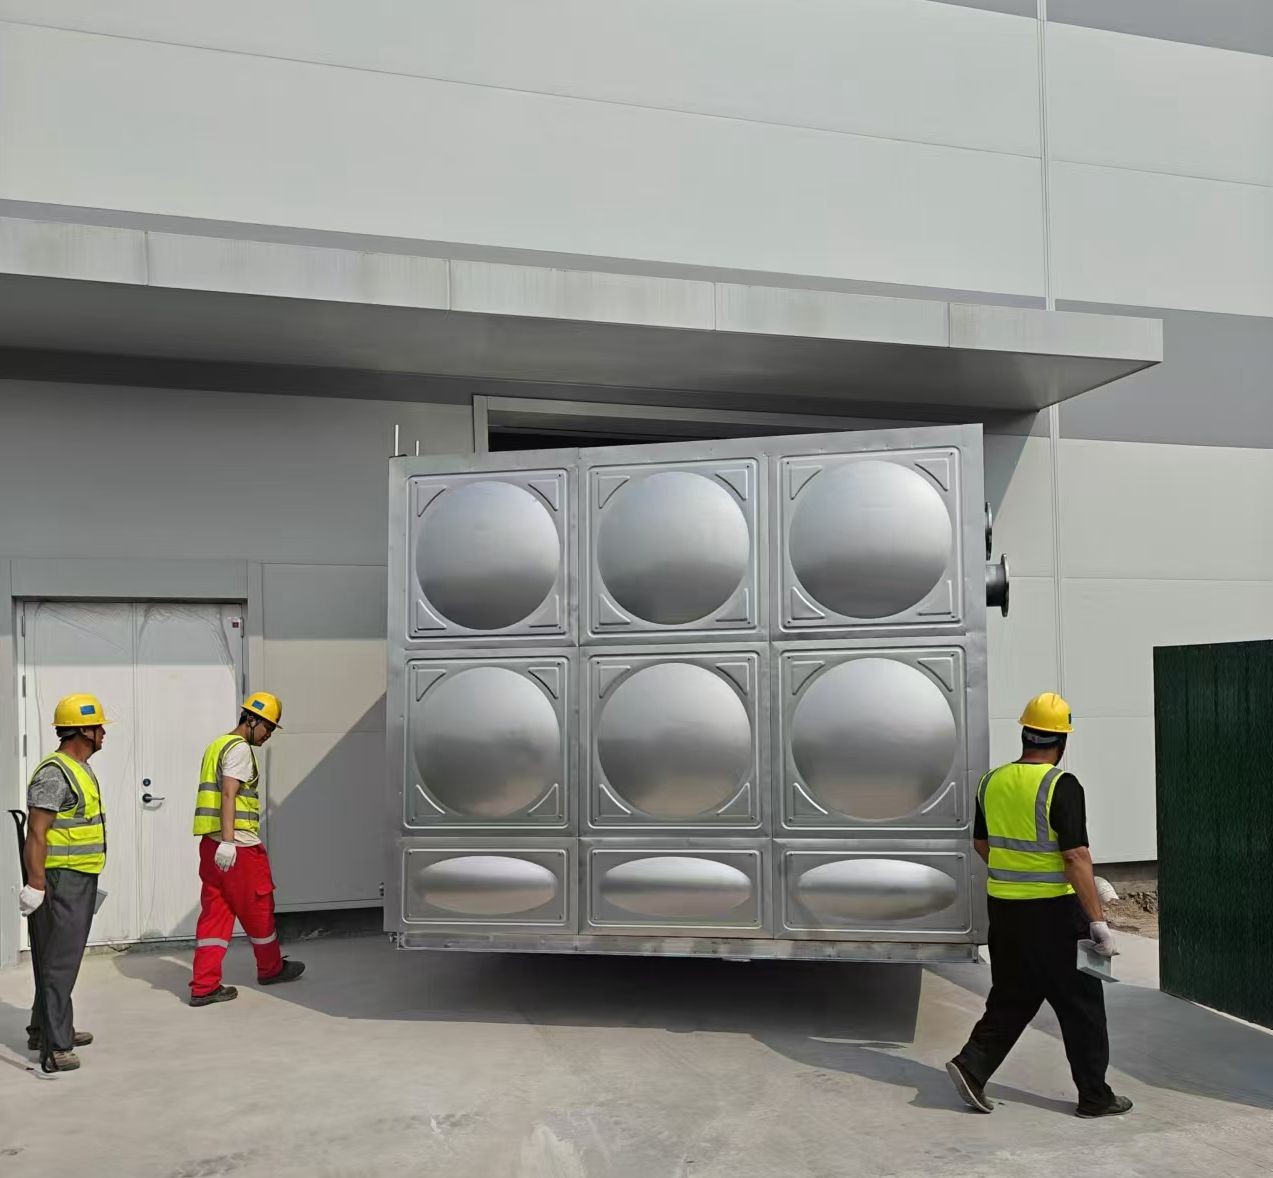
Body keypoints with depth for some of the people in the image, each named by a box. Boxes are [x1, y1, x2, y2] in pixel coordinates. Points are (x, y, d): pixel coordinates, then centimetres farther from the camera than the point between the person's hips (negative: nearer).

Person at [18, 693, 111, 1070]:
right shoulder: (54, 773, -17)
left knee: (65, 958, 17)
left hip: (81, 881, 10)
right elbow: (36, 833, -21)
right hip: (61, 880, -10)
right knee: (59, 962, -5)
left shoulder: (80, 769, 14)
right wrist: (35, 884, -24)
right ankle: (54, 1043, 1)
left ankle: (47, 1030, 29)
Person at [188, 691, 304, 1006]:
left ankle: (204, 986, 4)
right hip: (238, 846, -9)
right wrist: (228, 841, -26)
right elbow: (228, 795, -21)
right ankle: (271, 968, 24)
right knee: (258, 909, 8)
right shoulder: (240, 748, -10)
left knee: (214, 912, 7)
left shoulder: (219, 745, 20)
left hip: (211, 843, 9)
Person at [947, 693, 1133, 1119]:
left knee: (1013, 994, 17)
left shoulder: (992, 781, 4)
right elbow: (1076, 856, -20)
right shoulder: (1061, 786, -16)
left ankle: (972, 1064, 6)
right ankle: (1095, 1096, 18)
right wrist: (1097, 920, -17)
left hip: (1003, 907, 6)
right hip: (1053, 911, -6)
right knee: (1081, 1004, 9)